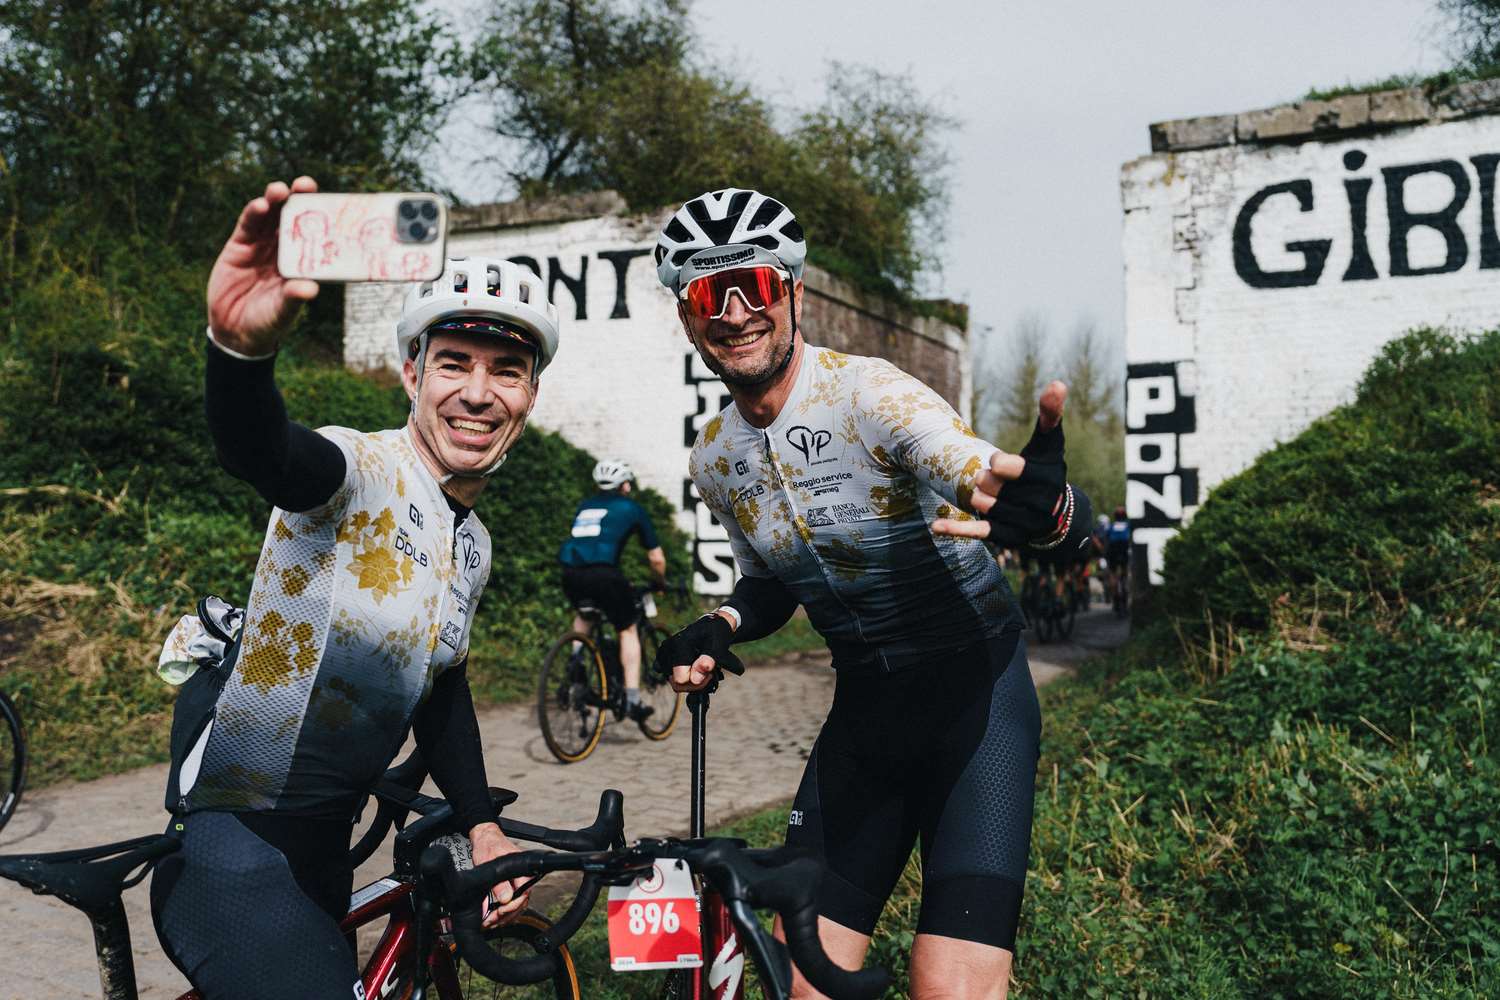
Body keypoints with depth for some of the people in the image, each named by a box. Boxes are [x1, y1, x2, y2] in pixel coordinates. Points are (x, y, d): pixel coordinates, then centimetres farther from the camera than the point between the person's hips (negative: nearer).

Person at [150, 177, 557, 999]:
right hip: (235, 845, -8)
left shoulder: (473, 544, 7)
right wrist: (241, 344, -63)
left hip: (323, 843, 9)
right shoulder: (364, 471, -19)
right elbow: (259, 453, -41)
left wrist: (482, 826, 7)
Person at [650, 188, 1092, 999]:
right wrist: (720, 628, -5)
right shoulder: (713, 460, 0)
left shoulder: (869, 395, -21)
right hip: (864, 705, 6)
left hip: (974, 689, -5)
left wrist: (1043, 506, -58)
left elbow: (1072, 519, -34)